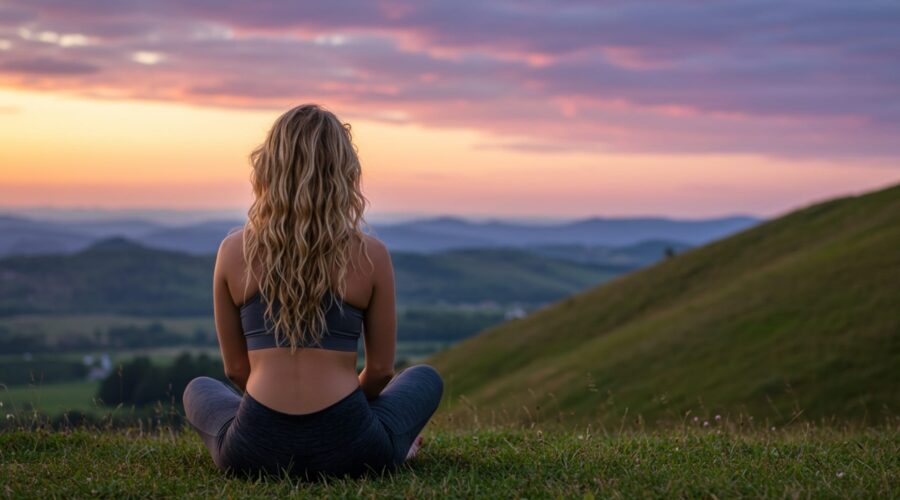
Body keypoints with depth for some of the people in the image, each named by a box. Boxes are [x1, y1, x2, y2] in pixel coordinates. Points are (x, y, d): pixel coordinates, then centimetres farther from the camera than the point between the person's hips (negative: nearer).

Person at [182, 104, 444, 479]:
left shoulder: (234, 252, 0)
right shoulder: (370, 255, -3)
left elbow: (236, 368, 8)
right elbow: (380, 370, 5)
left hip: (255, 452, 0)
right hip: (347, 450, 0)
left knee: (198, 391, 36)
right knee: (426, 380, 32)